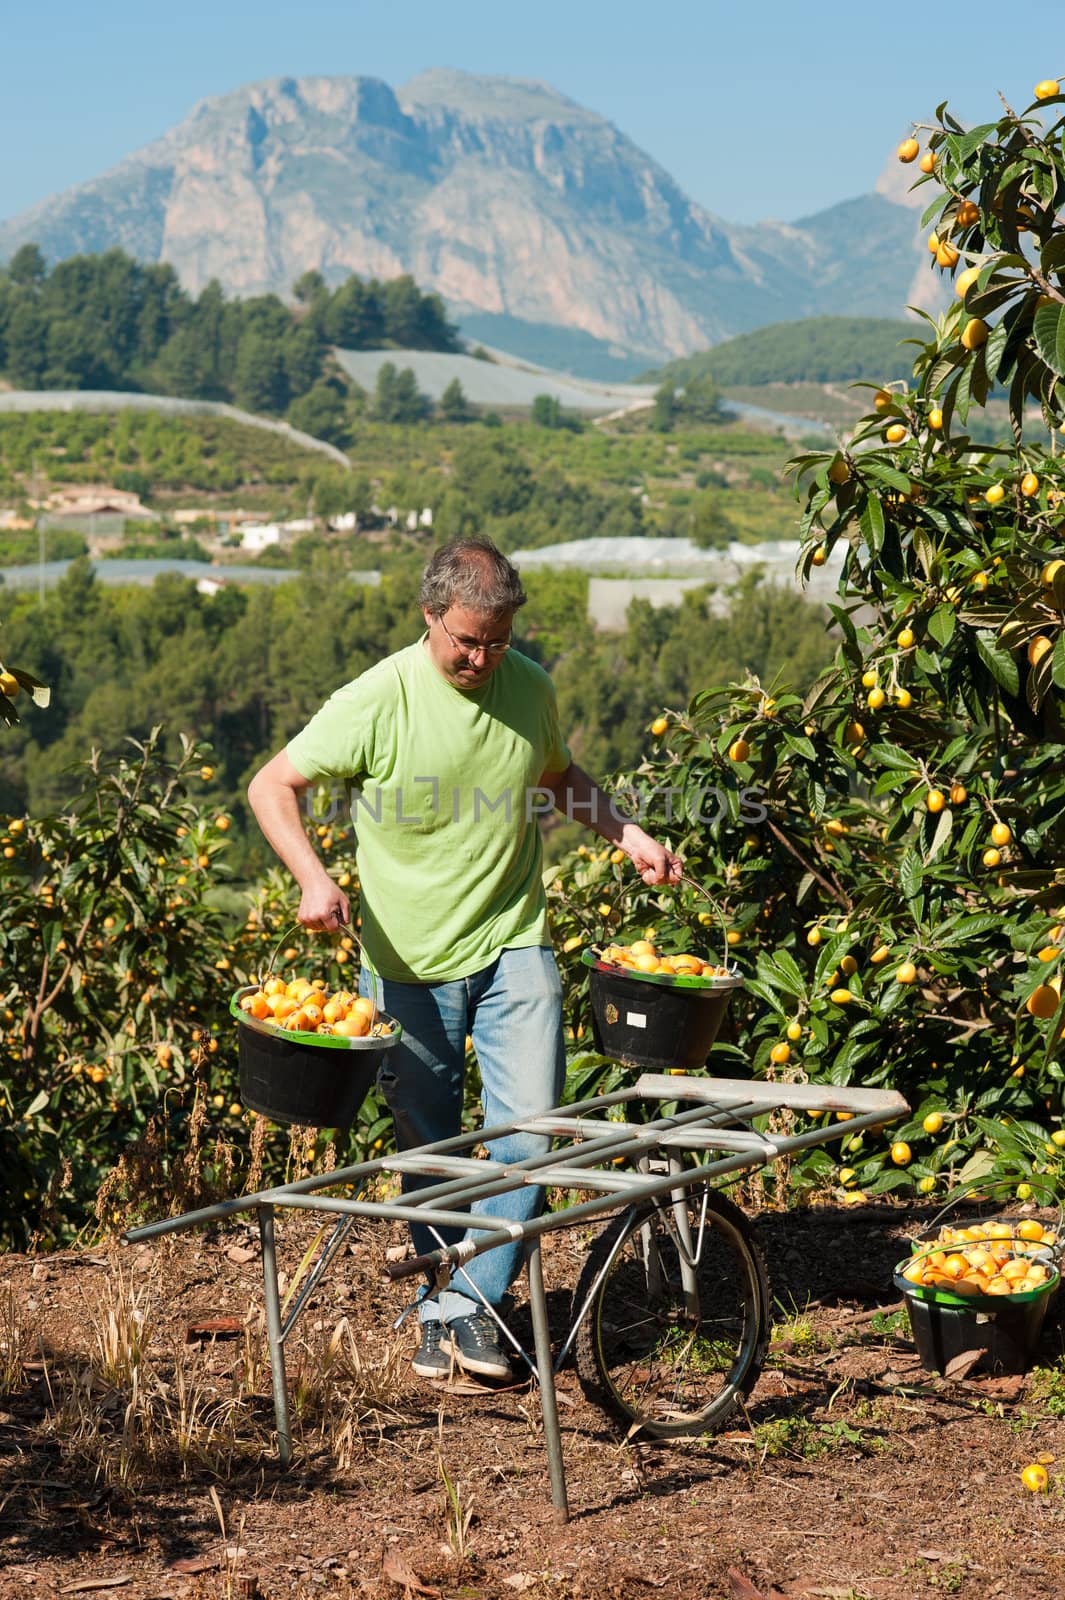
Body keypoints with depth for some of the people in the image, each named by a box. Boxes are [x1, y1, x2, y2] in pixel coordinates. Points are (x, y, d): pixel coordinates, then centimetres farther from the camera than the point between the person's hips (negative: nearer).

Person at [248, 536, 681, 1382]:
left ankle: (472, 1303, 2)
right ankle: (438, 1308, 26)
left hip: (513, 944, 2)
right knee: (429, 1152, 9)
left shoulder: (531, 688, -1)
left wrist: (628, 833, 4)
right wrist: (313, 876, -24)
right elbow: (272, 785, -9)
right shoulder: (379, 701, -14)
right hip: (410, 962, -2)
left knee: (531, 1130, -9)